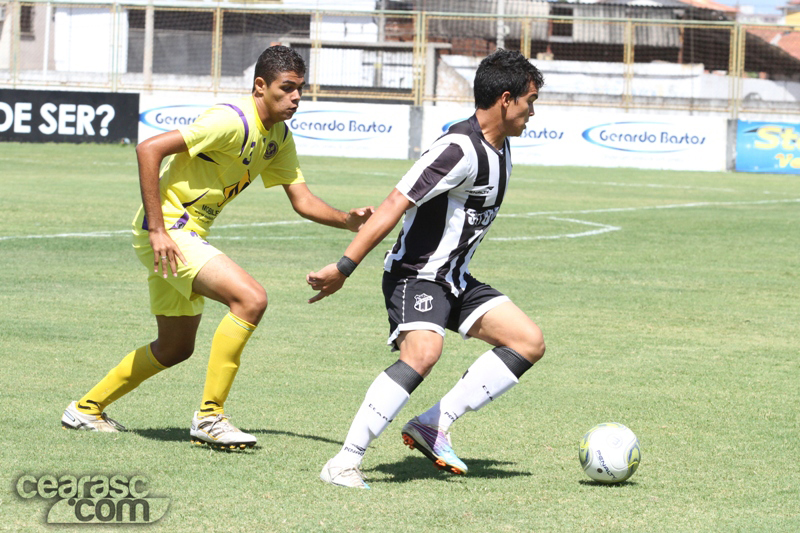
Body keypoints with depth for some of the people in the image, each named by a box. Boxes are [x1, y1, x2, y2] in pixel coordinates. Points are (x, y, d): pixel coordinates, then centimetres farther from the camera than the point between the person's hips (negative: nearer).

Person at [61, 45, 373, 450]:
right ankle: (210, 416, -17)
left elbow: (302, 201, 10)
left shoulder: (279, 138, 7)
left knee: (176, 348, 20)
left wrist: (348, 220, -9)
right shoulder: (233, 121, -21)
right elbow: (148, 150, -25)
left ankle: (86, 409, 34)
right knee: (251, 298, -24)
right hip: (167, 229, -10)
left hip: (188, 234, 10)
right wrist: (157, 229, -26)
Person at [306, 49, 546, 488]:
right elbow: (395, 205, -25)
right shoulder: (460, 148, -21)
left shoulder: (499, 147, 11)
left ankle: (434, 425, -2)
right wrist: (343, 269, -28)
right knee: (422, 352, -33)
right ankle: (345, 462, -29)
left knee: (529, 342, 1)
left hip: (454, 279, 10)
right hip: (416, 275, -10)